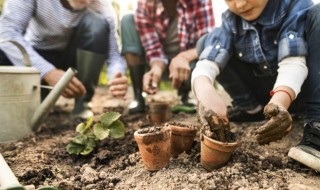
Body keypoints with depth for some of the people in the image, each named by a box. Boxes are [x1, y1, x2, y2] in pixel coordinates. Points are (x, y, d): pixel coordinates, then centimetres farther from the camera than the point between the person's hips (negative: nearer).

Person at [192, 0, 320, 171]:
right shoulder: (231, 21, -9)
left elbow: (293, 62, -30)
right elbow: (206, 63, -23)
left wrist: (279, 102, -49)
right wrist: (205, 90, -46)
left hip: (298, 90, -2)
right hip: (266, 93, 3)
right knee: (207, 43, -10)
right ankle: (251, 108, -1)